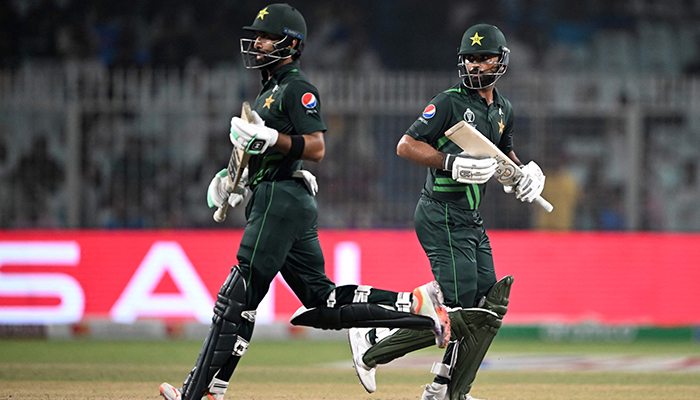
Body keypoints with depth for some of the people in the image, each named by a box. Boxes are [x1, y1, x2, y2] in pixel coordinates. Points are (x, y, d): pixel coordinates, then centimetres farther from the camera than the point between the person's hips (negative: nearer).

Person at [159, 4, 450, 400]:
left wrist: (269, 137, -27)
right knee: (322, 302, 8)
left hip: (282, 202, -11)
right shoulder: (269, 90, 23)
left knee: (240, 296, -11)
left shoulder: (298, 88, -8)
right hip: (272, 200, 11)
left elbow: (316, 148, -18)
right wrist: (240, 180, 18)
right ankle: (417, 305, 7)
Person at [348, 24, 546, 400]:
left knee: (488, 309, 6)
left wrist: (525, 173, 9)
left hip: (471, 221, 9)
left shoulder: (503, 110, 14)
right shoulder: (449, 102, -10)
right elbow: (406, 145, -13)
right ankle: (371, 345, -5)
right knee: (459, 311, -15)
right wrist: (452, 163, -24)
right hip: (442, 217, -9)